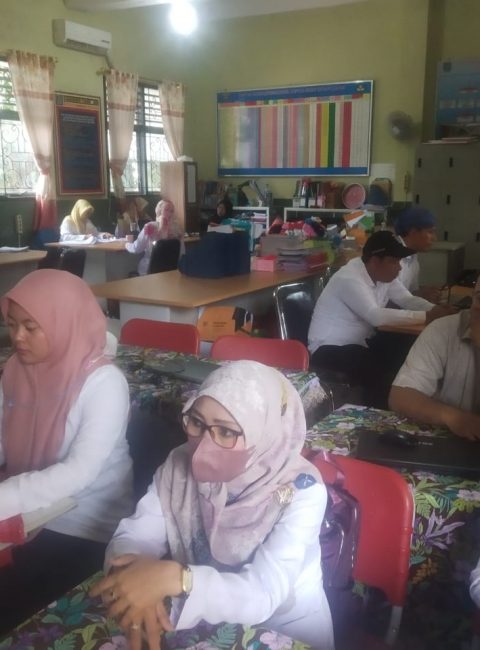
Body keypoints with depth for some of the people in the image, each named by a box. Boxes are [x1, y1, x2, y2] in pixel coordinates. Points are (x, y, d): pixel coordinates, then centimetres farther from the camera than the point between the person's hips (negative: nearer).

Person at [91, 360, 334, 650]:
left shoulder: (301, 491, -22)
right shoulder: (181, 465, -10)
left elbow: (262, 596, -28)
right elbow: (135, 535, -12)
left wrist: (174, 578, -40)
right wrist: (138, 583, -32)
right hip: (203, 620, 3)